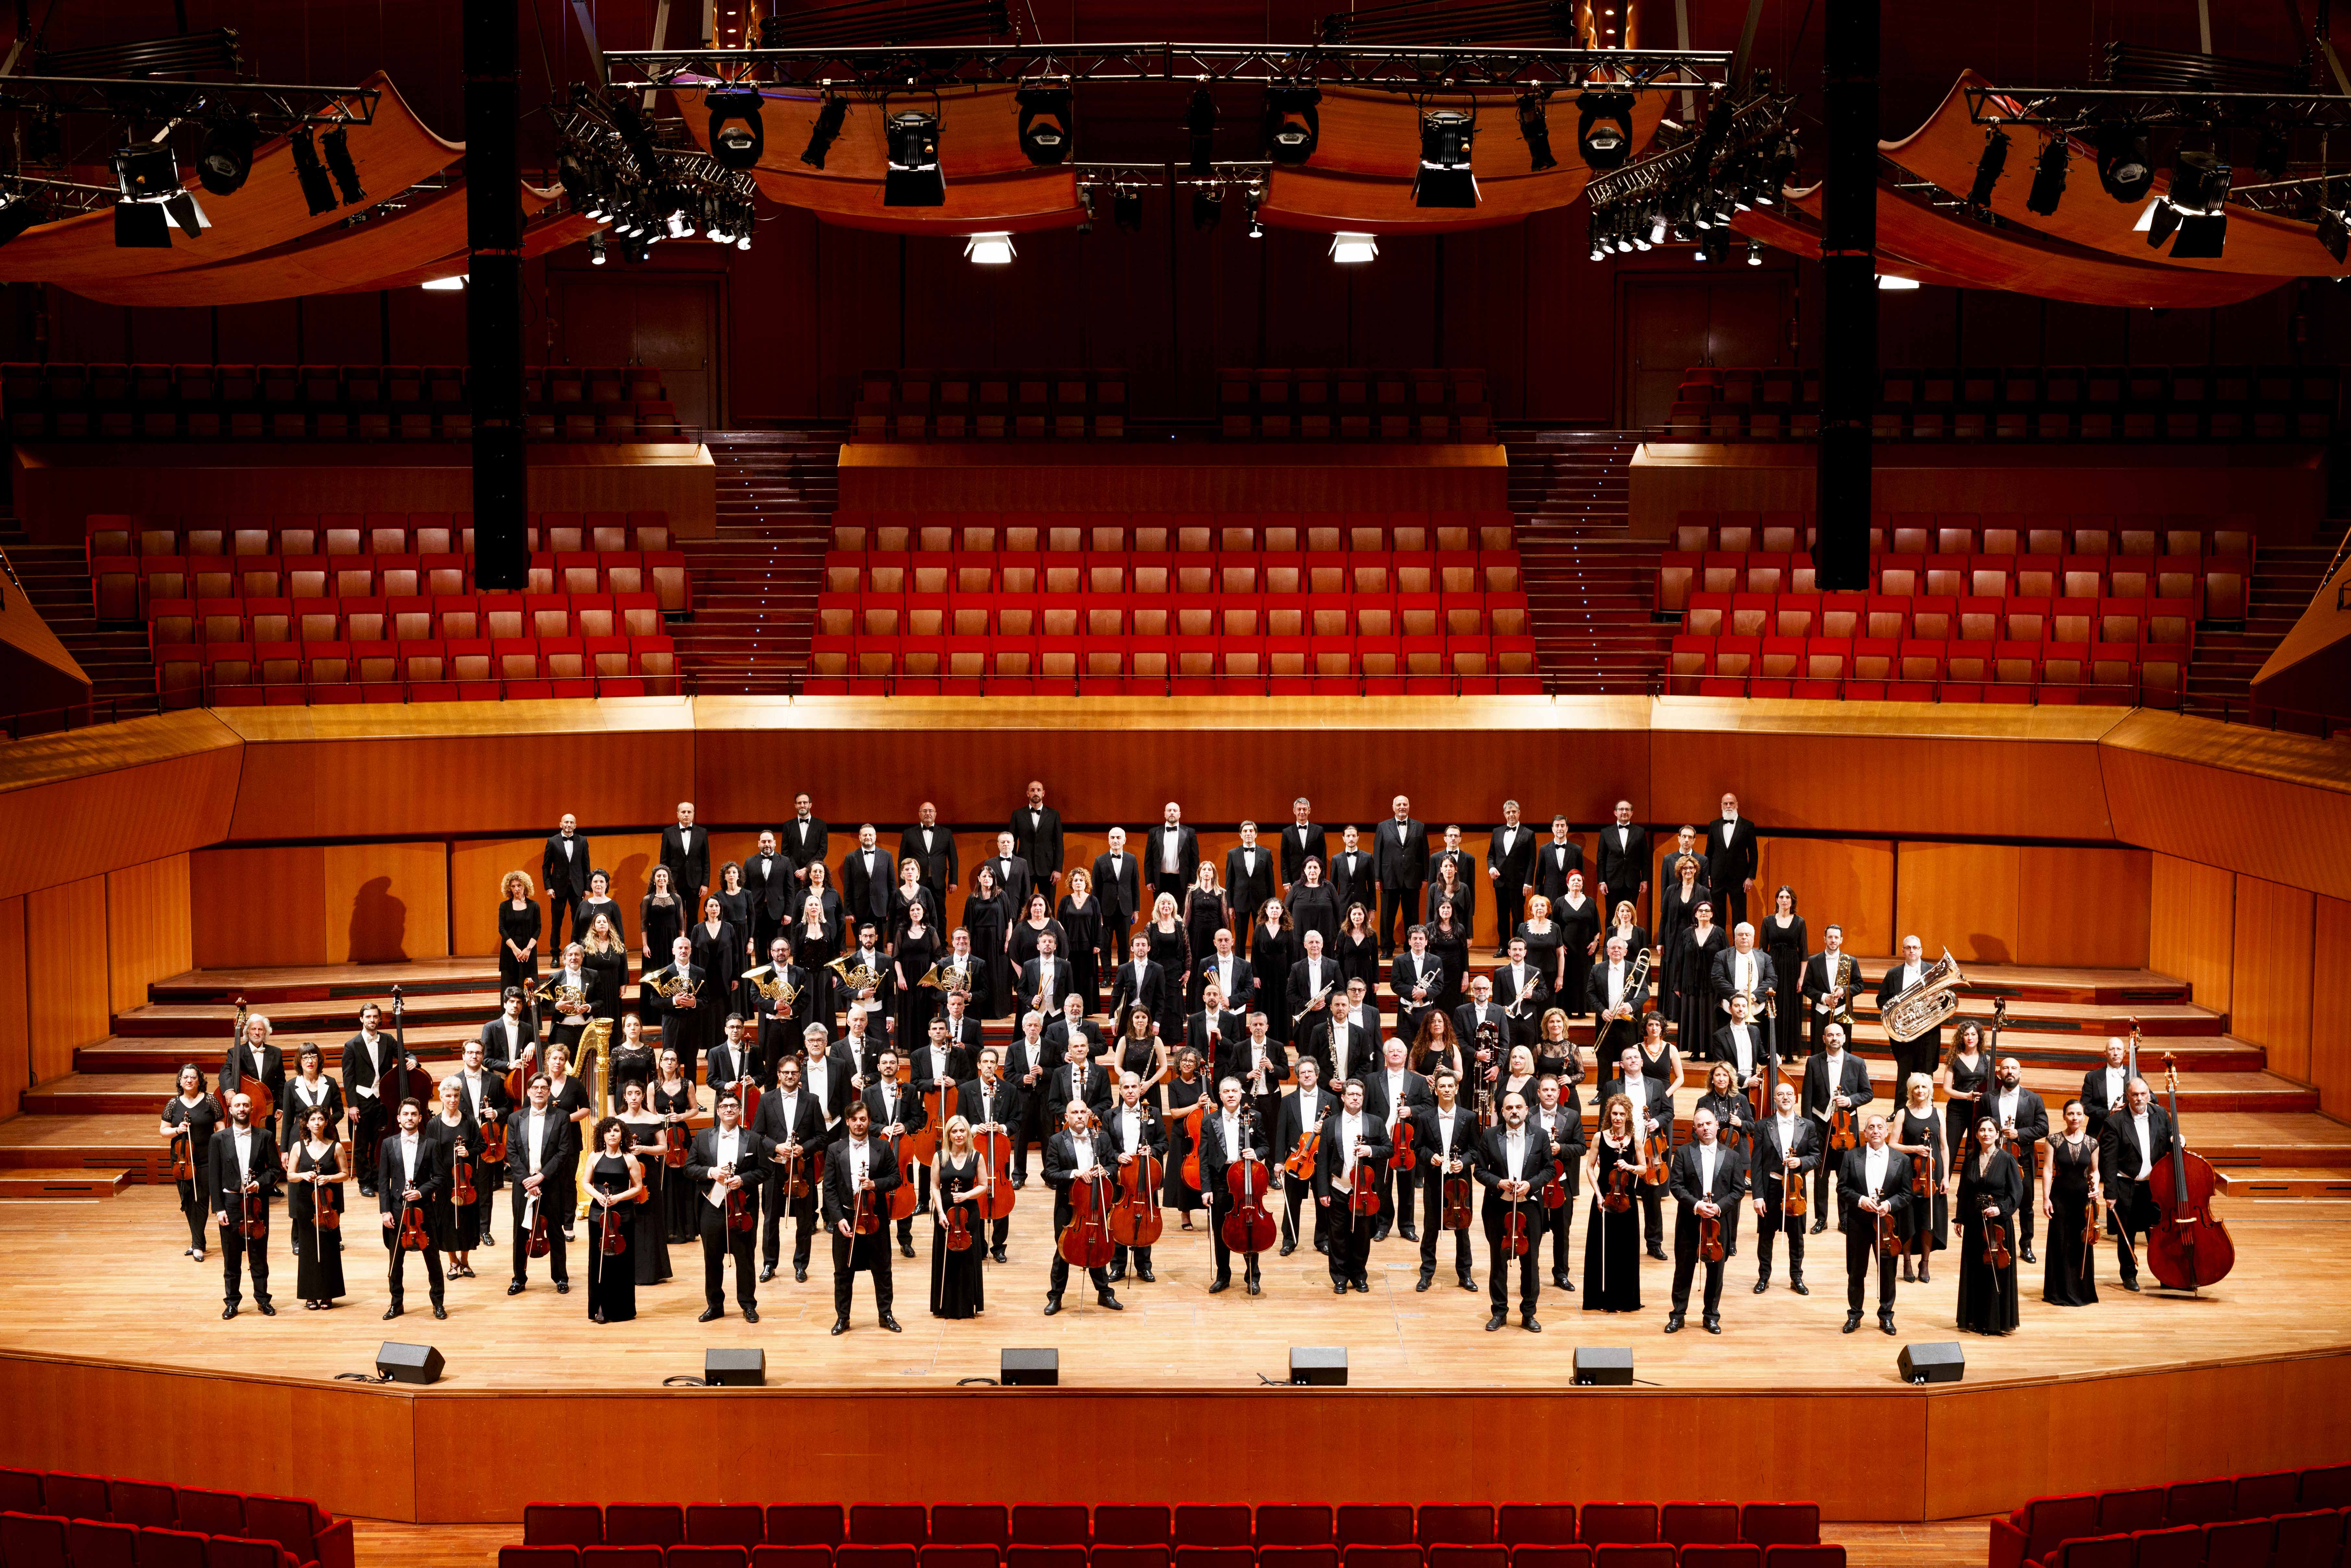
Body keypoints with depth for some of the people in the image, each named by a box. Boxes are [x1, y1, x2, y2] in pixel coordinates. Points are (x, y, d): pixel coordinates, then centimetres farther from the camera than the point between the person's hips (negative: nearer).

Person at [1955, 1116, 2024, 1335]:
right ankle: (1975, 1320, 16)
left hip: (1998, 1223, -4)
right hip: (1974, 1223, 4)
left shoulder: (2007, 1160, -5)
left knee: (1997, 1273, 0)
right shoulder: (1970, 1160, 6)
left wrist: (2001, 1209, -20)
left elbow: (2017, 1192, -7)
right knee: (1974, 1273, 7)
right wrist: (1960, 1219, 9)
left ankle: (1996, 1321, 8)